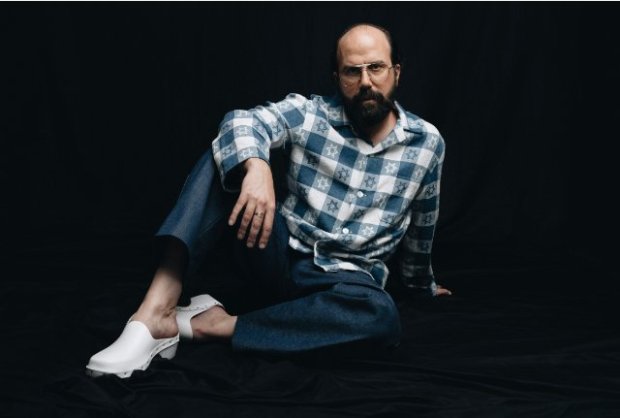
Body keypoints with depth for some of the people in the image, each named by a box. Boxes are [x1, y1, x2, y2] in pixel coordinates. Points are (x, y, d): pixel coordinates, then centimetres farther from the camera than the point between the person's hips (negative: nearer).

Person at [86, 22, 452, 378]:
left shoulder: (427, 143, 0)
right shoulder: (310, 114, -4)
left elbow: (422, 226, 15)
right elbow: (241, 122, -21)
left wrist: (422, 282, 29)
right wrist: (256, 166, -42)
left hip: (346, 278, 0)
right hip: (281, 251, 0)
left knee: (382, 316, -37)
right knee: (228, 154, -23)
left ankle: (209, 325, -29)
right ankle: (154, 312, -34)